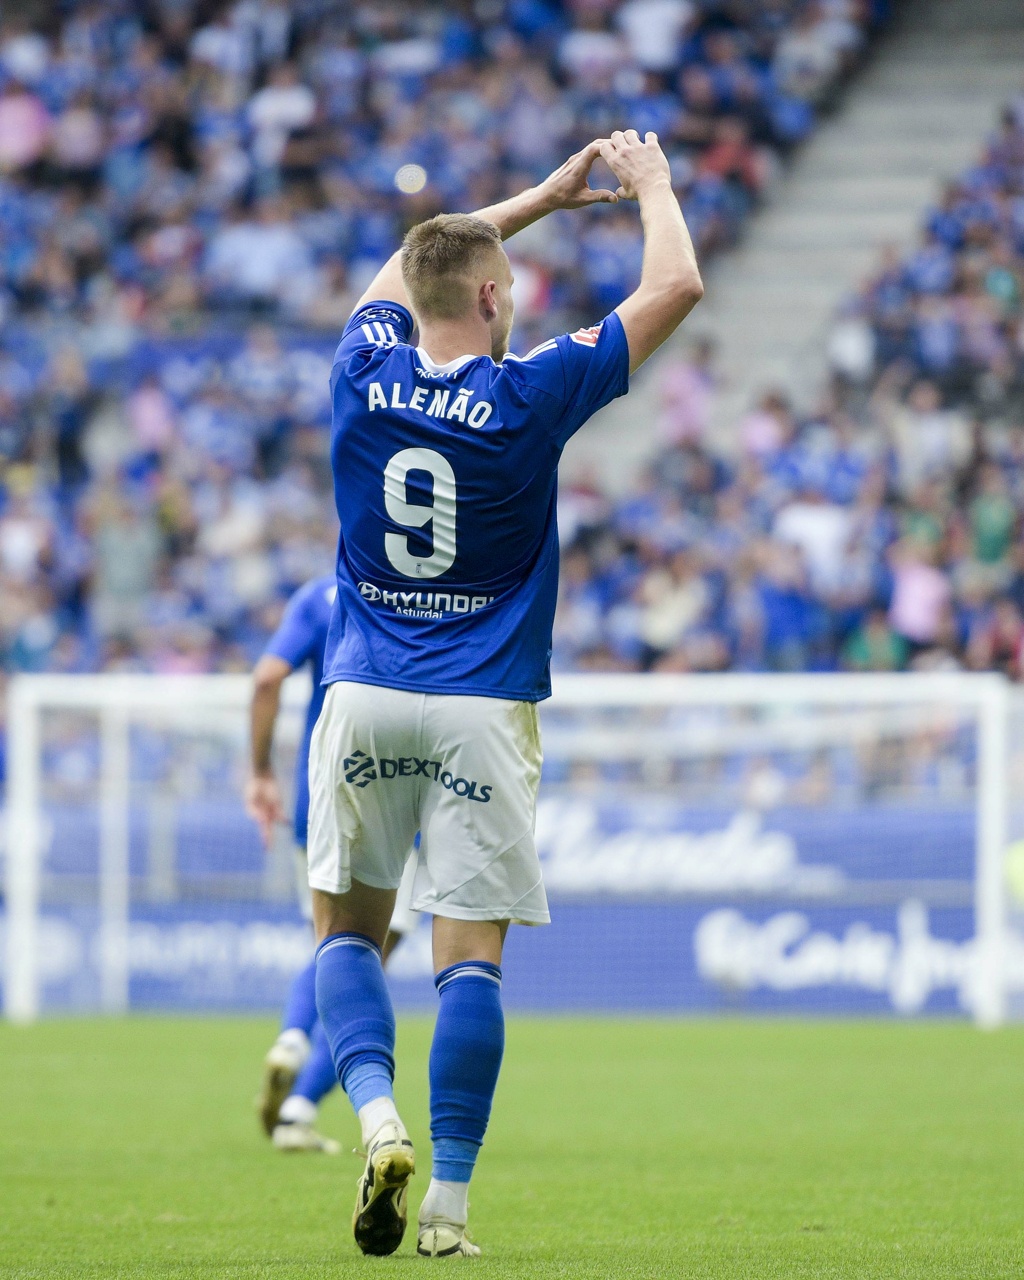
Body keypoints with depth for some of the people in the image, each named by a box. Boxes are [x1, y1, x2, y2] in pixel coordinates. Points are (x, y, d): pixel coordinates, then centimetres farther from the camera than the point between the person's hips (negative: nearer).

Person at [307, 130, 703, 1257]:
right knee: (470, 952, -2)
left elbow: (402, 271, 23)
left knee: (346, 928, 13)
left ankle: (377, 1114, -11)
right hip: (483, 712, -3)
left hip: (365, 700, 3)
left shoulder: (364, 378, 1)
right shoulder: (525, 397, -9)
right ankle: (448, 1199, -6)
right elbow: (675, 287, -1)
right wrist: (649, 183, 16)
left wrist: (542, 196, 28)